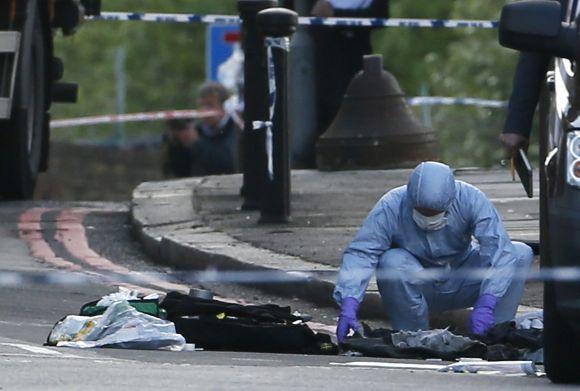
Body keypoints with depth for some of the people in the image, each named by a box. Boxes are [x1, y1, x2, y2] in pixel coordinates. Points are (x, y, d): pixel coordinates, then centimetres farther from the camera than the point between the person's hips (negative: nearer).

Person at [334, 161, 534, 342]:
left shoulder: (470, 199, -22)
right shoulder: (390, 208, -24)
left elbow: (496, 245, -30)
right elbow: (361, 253, -29)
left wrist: (486, 304, -43)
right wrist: (349, 305, -44)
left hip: (461, 286, 1)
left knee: (521, 254, -19)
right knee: (392, 261, -35)